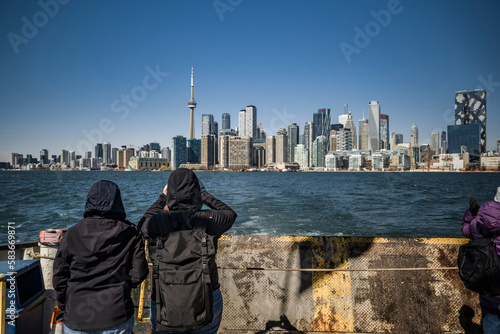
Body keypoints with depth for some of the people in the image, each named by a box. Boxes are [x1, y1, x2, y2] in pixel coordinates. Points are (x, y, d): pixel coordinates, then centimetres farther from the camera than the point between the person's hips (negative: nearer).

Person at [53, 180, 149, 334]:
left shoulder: (73, 234, -7)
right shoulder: (130, 233, -9)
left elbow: (60, 275, 0)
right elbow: (138, 274, -8)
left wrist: (64, 306, 16)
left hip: (77, 320, 1)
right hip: (117, 317, -1)